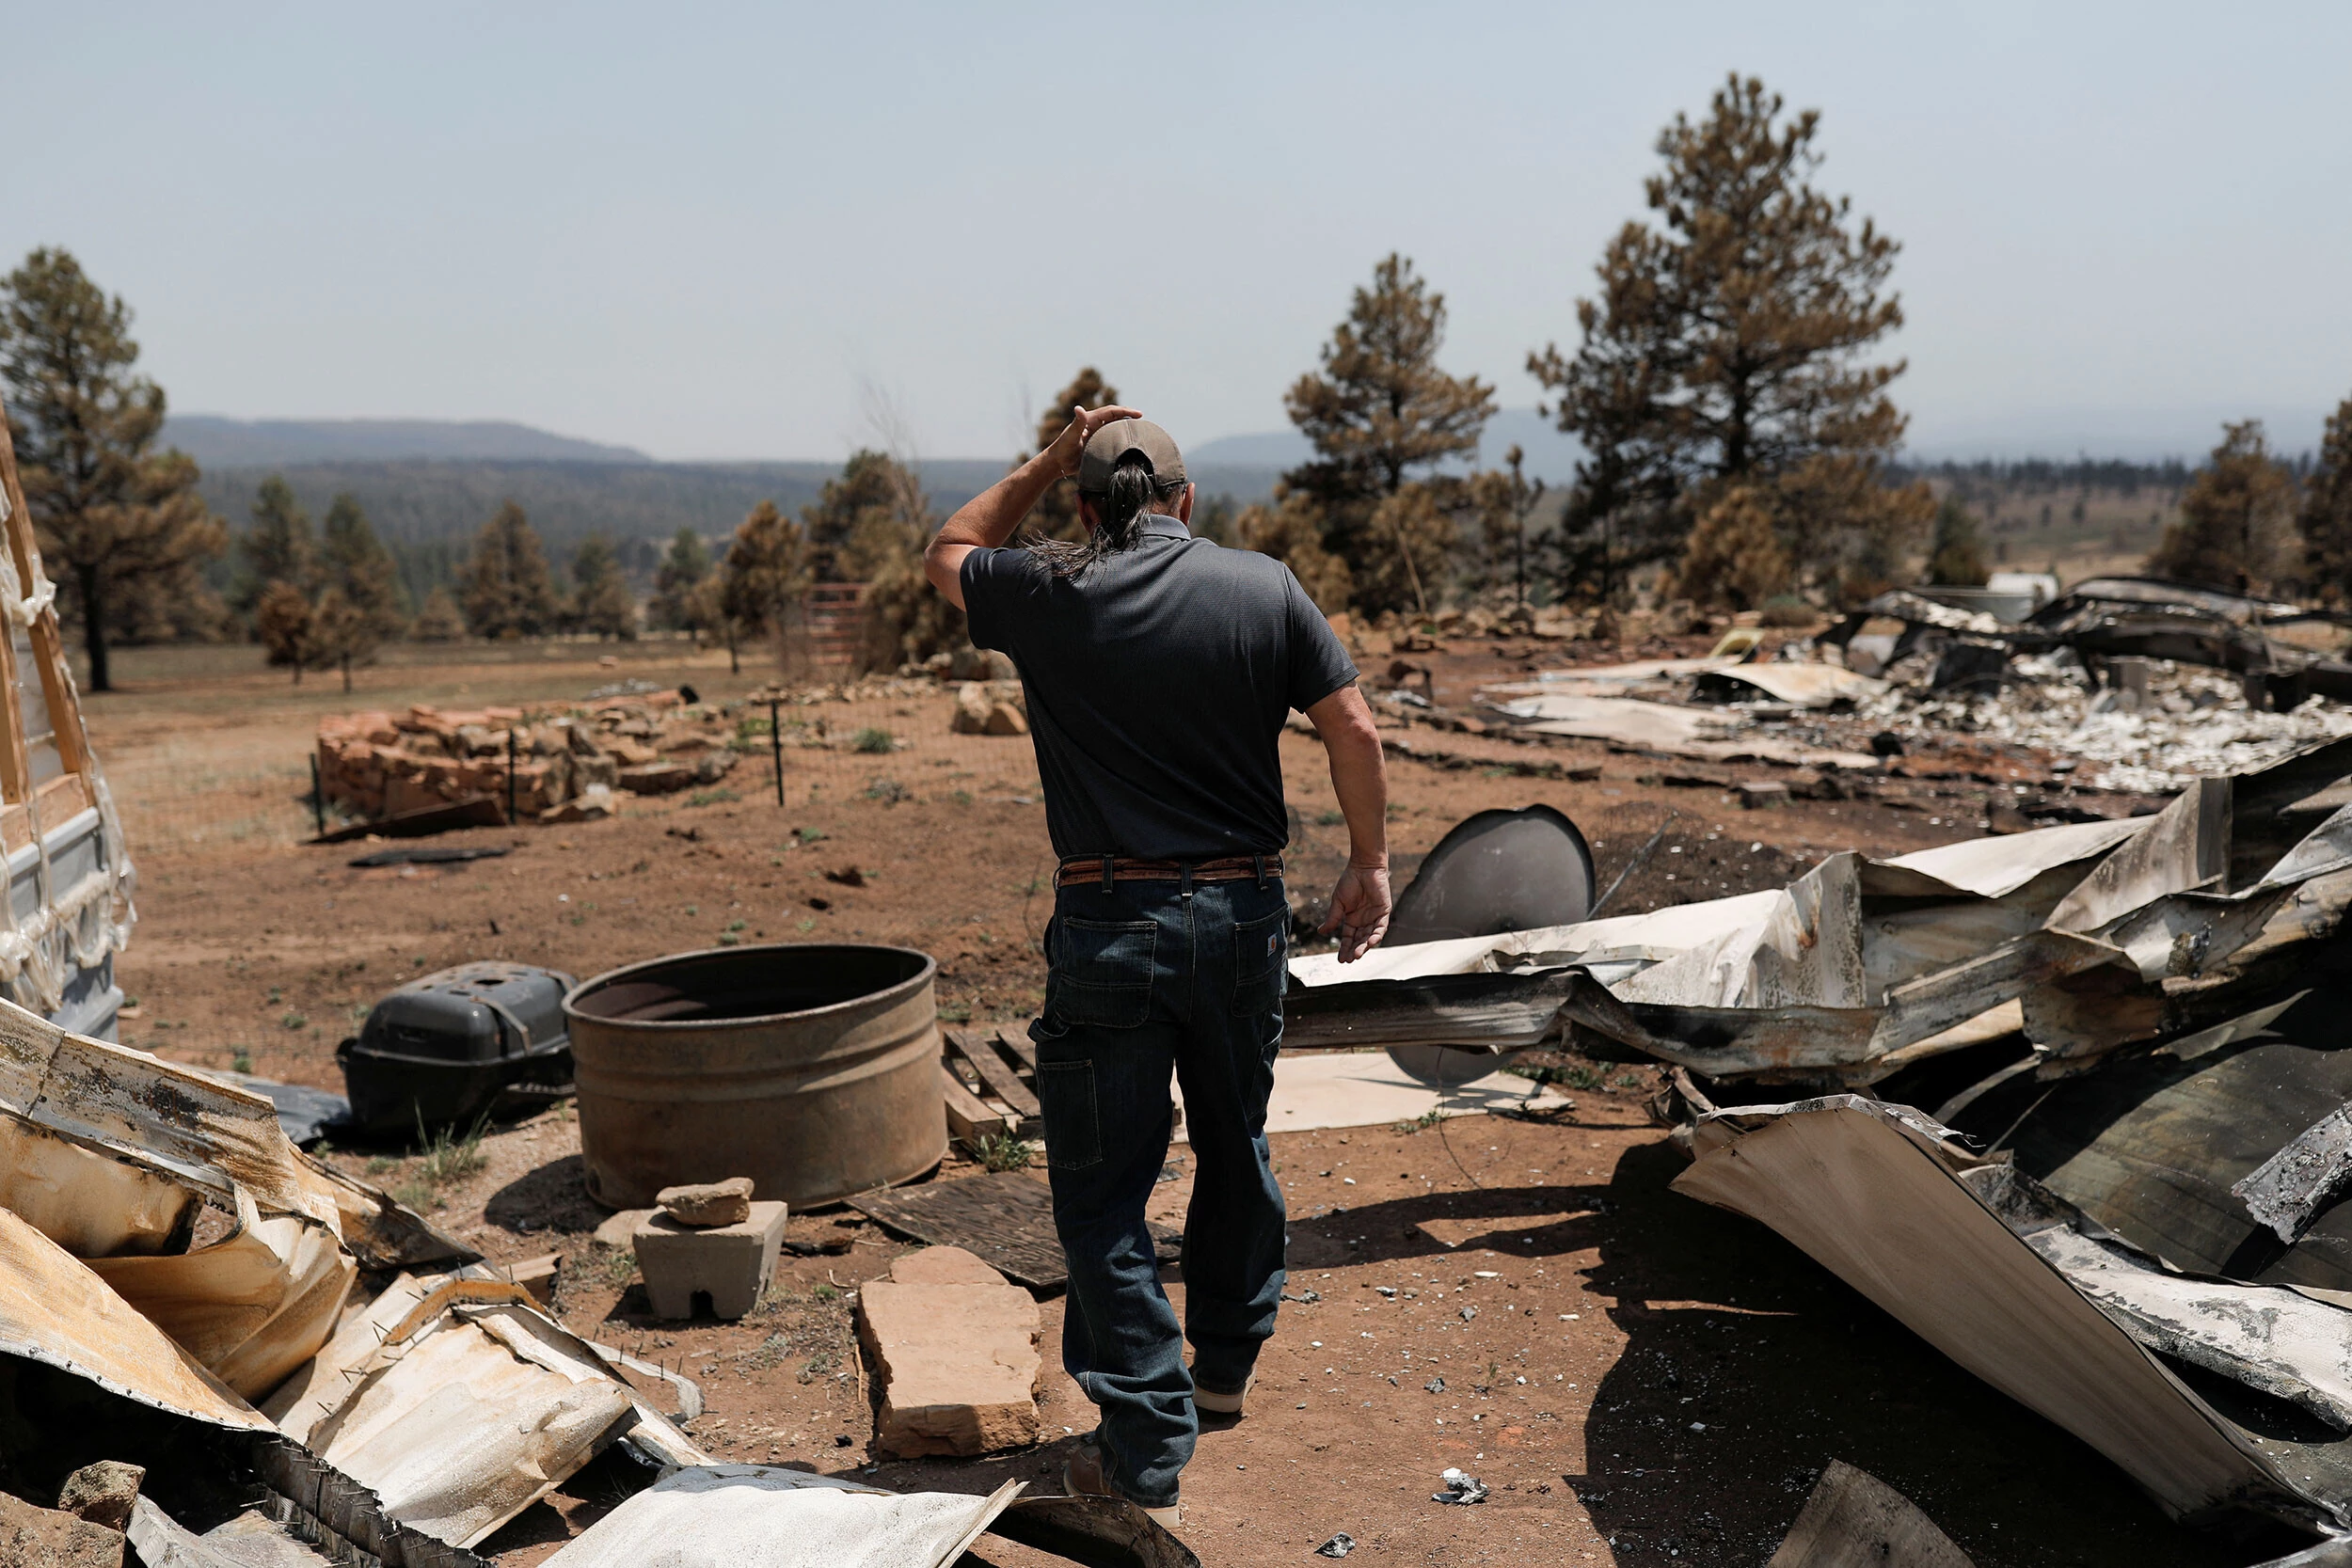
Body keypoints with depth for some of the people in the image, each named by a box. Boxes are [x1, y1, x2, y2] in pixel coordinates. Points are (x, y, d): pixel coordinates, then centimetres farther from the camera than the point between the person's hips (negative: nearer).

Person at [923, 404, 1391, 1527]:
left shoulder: (1049, 594, -4)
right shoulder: (1263, 586, 1)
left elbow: (948, 557, 17)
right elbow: (1351, 727, -1)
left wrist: (1045, 465, 15)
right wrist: (1369, 862, 8)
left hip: (1110, 926, -3)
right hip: (1244, 911, 4)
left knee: (1102, 1189, 5)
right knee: (1236, 1144, 23)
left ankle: (1145, 1453, 6)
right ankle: (1227, 1361, 41)